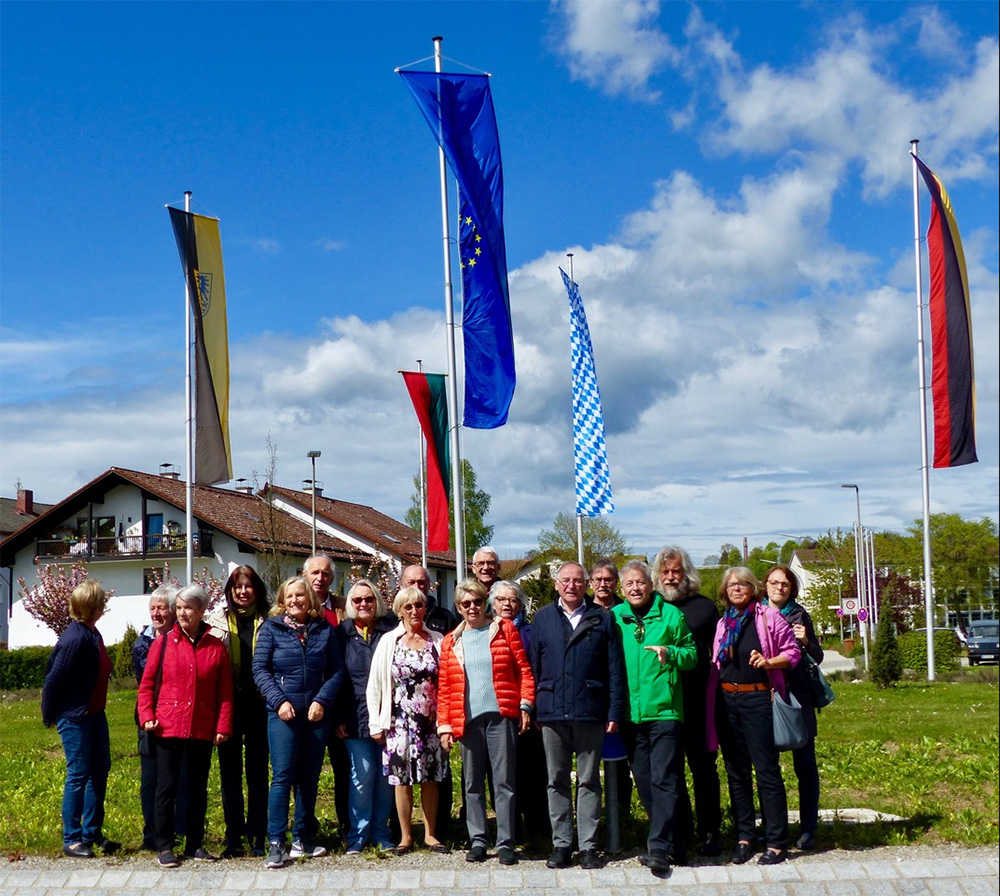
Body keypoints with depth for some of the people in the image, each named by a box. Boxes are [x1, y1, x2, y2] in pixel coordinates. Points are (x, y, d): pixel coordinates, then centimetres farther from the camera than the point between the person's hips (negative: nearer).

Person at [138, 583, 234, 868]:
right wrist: (147, 716, -7)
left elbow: (225, 691, 3)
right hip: (168, 727, -1)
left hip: (202, 730, 1)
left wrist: (223, 725, -2)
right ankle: (164, 847, 11)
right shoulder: (163, 644, 1)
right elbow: (147, 684, 4)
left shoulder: (216, 647, 3)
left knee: (198, 788, 10)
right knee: (166, 787, 2)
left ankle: (195, 844, 21)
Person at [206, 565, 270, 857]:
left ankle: (258, 836, 10)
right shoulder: (217, 622, 6)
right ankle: (234, 836, 13)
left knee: (258, 770, 4)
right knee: (230, 771, 6)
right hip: (228, 704, 1)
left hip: (259, 703, -1)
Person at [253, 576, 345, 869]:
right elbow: (260, 669, -2)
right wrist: (279, 701, -12)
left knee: (309, 777, 8)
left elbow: (337, 670, 5)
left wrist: (322, 700, -8)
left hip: (317, 714, 3)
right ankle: (276, 843, -6)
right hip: (283, 713, -3)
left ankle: (302, 838, 18)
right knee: (282, 776, -8)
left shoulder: (325, 629, 5)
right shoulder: (271, 628, 1)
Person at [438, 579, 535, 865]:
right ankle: (478, 841, 15)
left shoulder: (504, 629, 6)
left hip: (501, 716, -2)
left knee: (504, 782, 0)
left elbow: (523, 670, 3)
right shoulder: (451, 642, 11)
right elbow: (444, 688, 9)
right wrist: (444, 725, 3)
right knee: (473, 784, 7)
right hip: (468, 720, 2)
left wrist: (525, 705, -6)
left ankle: (506, 842, 5)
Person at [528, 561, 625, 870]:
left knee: (589, 781, 5)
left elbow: (614, 669, 3)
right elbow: (533, 666, 10)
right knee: (557, 781, 8)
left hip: (590, 712, -2)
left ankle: (588, 845, 11)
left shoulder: (602, 619, 5)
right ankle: (561, 843, 16)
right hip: (552, 713, 2)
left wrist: (615, 711, -3)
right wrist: (531, 709, 3)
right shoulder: (543, 618, 10)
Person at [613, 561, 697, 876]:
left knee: (663, 781, -8)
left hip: (664, 710, -3)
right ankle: (668, 837, 23)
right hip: (630, 712, 4)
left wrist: (670, 653, -15)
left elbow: (692, 654, 5)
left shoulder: (670, 614, 3)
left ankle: (659, 847, -9)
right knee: (644, 782, 10)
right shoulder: (614, 617, 9)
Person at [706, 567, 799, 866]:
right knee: (736, 772, 9)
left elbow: (792, 651, -3)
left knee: (766, 770, -5)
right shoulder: (723, 623, 14)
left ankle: (777, 842, 0)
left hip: (757, 699, -5)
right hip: (726, 701, 5)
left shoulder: (769, 616, -1)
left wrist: (768, 662, -19)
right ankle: (743, 837, 17)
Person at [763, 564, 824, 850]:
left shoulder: (800, 615, 4)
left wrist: (806, 642, -12)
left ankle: (808, 829, 8)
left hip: (797, 697, -1)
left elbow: (817, 658, 7)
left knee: (805, 764, 1)